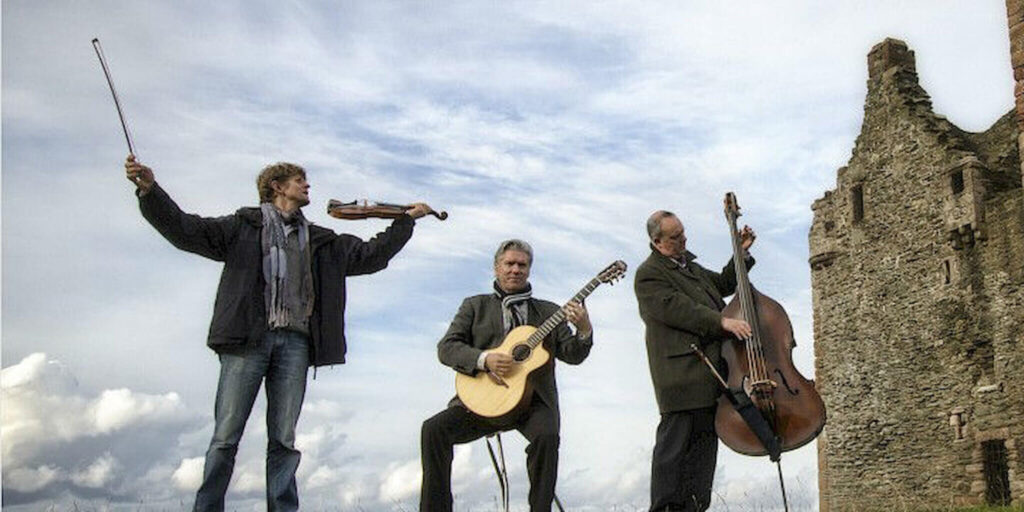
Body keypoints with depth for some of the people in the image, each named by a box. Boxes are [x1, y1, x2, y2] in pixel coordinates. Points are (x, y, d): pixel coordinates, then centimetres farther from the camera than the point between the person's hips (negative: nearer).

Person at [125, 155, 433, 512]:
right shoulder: (244, 227, 13)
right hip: (248, 339, -3)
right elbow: (186, 231, 4)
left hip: (294, 343, 3)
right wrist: (149, 190, -9)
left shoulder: (322, 242, 24)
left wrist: (407, 219, 23)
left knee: (283, 441, 2)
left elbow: (370, 255, 25)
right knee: (226, 437, -4)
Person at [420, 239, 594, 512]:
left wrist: (584, 330, -14)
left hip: (533, 399, 0)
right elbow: (446, 347, 3)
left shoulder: (548, 312, 18)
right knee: (433, 429, -22)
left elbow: (572, 355, 9)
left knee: (547, 434, -32)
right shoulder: (475, 305, 15)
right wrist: (485, 359, -15)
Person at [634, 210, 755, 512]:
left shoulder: (689, 266, 23)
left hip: (709, 372, 9)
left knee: (705, 441, 9)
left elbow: (723, 285, 30)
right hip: (681, 372, -9)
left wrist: (742, 253, 19)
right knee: (674, 444, -6)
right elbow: (676, 309, -19)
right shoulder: (649, 274, -7)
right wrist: (721, 321, -24)